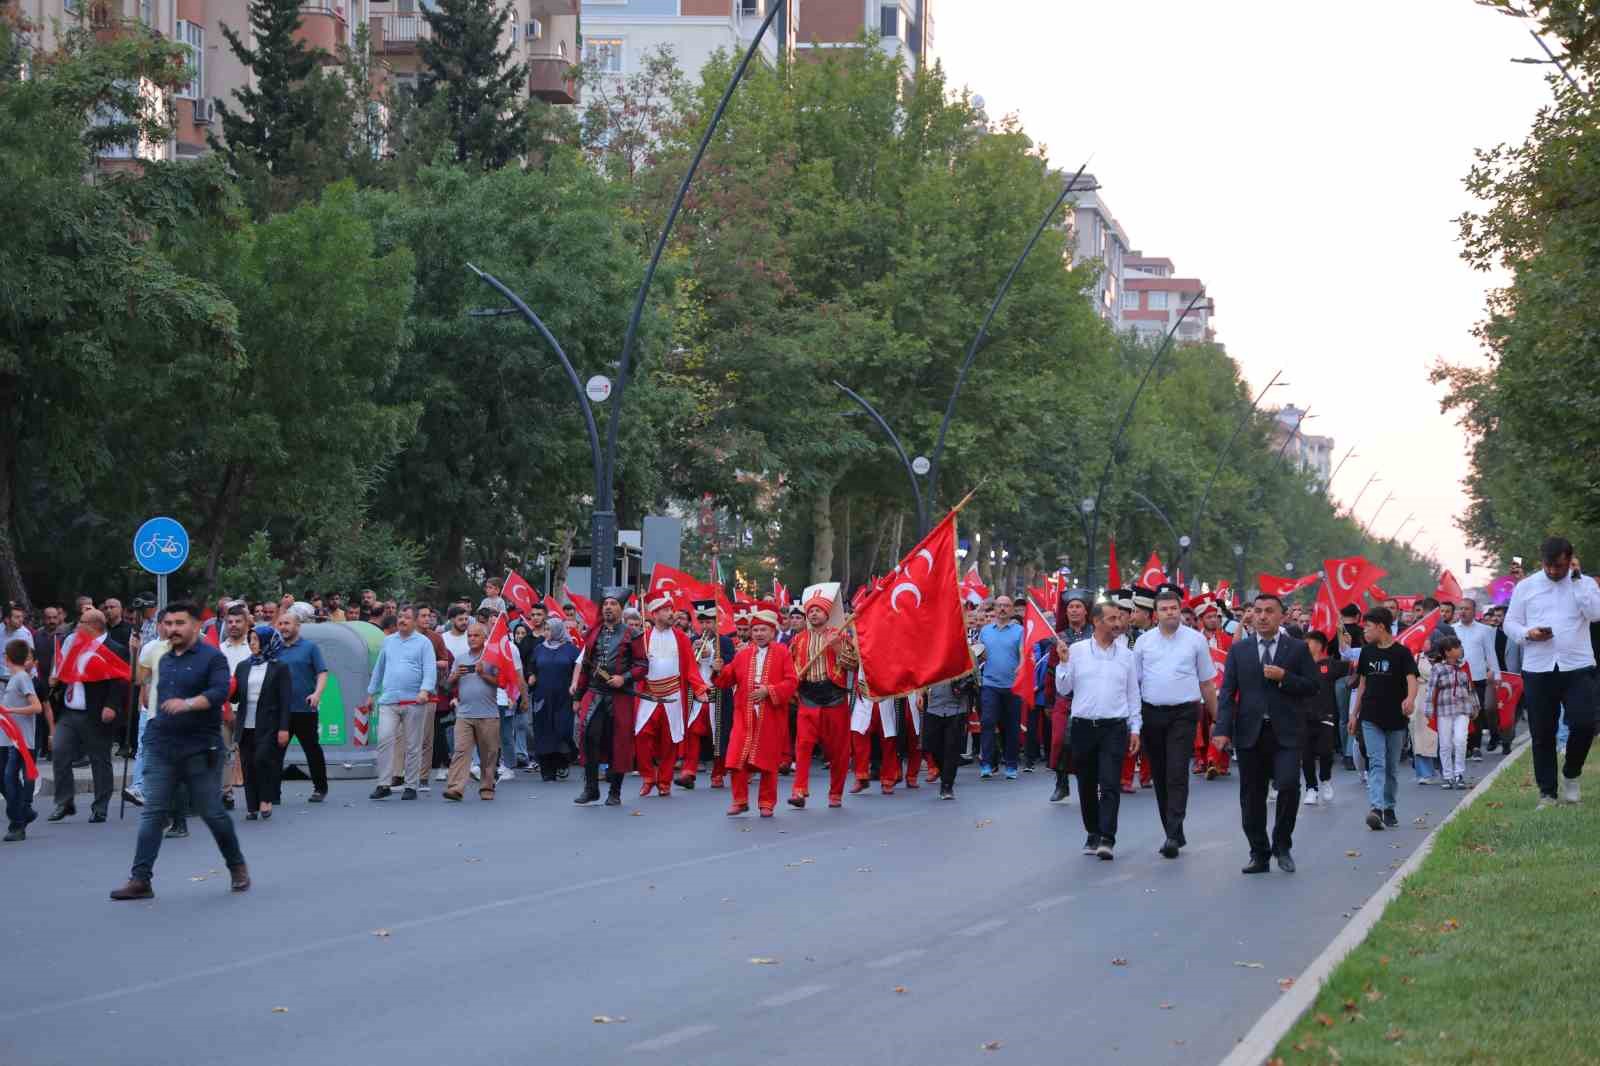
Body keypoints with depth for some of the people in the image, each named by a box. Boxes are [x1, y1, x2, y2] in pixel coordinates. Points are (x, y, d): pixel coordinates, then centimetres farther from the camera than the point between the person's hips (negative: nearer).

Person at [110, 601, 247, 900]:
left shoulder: (211, 657, -5)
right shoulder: (165, 660, 16)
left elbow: (220, 691, -20)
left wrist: (188, 704, -34)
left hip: (200, 751, -5)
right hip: (161, 749, 5)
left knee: (213, 813, 1)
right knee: (152, 814, -3)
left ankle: (237, 867, 22)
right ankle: (140, 880, -5)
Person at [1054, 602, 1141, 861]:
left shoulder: (1126, 655, 6)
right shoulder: (1076, 651, 3)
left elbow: (1133, 694, 10)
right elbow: (1063, 689, 4)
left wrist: (1135, 728, 5)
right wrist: (1063, 662, -9)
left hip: (1114, 727, -1)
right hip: (1083, 726, 1)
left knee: (1110, 784, -11)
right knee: (1087, 785, 9)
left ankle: (1107, 838, -15)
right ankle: (1092, 833, 24)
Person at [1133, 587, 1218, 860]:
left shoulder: (1195, 640, 2)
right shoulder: (1144, 642, 7)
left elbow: (1207, 682, 7)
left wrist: (1216, 717, 6)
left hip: (1183, 714, -3)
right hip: (1151, 713, 3)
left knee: (1177, 775, -13)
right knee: (1159, 775, 8)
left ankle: (1173, 835, -17)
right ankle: (1174, 833, 18)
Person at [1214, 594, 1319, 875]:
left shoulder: (1297, 649, 4)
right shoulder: (1239, 649, 8)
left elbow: (1312, 686, 2)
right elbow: (1227, 692, 3)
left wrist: (1284, 677, -13)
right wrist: (1223, 729, -8)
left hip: (1286, 733, -2)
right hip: (1250, 733, 2)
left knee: (1288, 785, -17)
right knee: (1252, 797, 5)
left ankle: (1282, 845, 4)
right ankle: (1259, 855, 16)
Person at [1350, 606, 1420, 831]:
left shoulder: (1402, 652, -5)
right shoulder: (1367, 653, 8)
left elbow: (1412, 679, -16)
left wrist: (1410, 698, -37)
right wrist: (1354, 713, 15)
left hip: (1395, 719, -2)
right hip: (1371, 718, 2)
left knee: (1392, 766, 10)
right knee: (1376, 762, -11)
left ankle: (1389, 807, 23)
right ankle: (1376, 808, -24)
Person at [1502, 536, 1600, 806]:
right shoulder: (1525, 587, 8)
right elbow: (1510, 624, 9)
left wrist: (1577, 579, -11)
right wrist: (1529, 633, -11)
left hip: (1577, 667, -1)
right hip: (1538, 670, 1)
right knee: (1542, 735, 3)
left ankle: (1571, 775, 14)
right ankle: (1547, 793, 14)